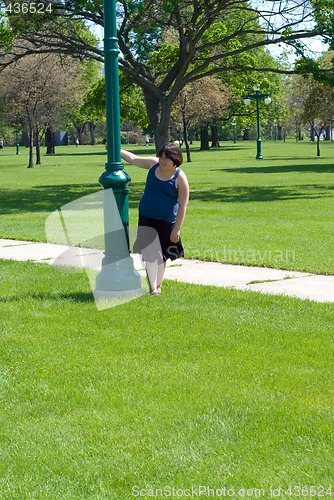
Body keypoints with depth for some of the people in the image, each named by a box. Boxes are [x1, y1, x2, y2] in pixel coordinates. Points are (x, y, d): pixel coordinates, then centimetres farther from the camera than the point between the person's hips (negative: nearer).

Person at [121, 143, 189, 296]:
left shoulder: (180, 178, -12)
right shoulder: (153, 164, 0)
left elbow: (183, 206, -11)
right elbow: (133, 159, 16)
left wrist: (177, 229, -13)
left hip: (166, 221, -2)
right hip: (146, 217, 2)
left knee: (161, 255, 9)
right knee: (151, 252, -9)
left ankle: (158, 285, 27)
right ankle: (153, 288, -11)